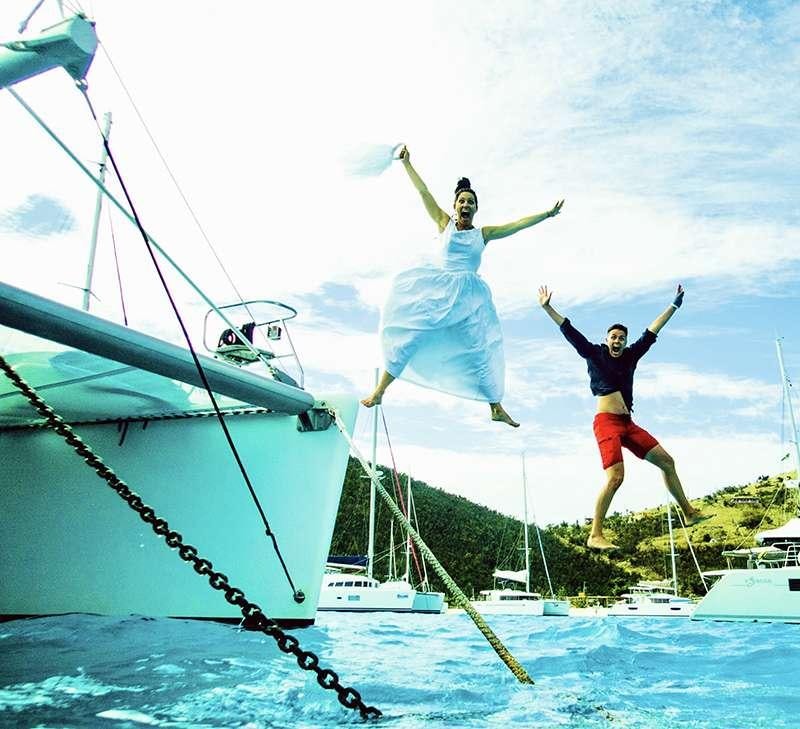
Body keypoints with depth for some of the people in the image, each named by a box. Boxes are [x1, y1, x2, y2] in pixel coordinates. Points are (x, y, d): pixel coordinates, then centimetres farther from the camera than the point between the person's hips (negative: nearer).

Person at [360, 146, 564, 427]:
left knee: (479, 350, 5)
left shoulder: (483, 233, 10)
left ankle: (496, 408, 13)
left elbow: (518, 224, 9)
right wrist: (406, 163, 1)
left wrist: (547, 214, 5)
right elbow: (424, 192, 4)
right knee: (410, 333, -11)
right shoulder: (445, 224, 7)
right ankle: (379, 391, -4)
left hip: (468, 295, 2)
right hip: (439, 289, -2)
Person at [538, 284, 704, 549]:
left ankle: (689, 513, 22)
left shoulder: (630, 356, 18)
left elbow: (651, 332, 22)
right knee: (615, 477, -20)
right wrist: (547, 308, -5)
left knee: (667, 461, 8)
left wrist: (674, 305, 27)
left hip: (628, 424, 7)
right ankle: (595, 536, -18)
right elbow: (569, 331, 0)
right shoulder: (595, 354, 5)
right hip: (607, 422, -7)